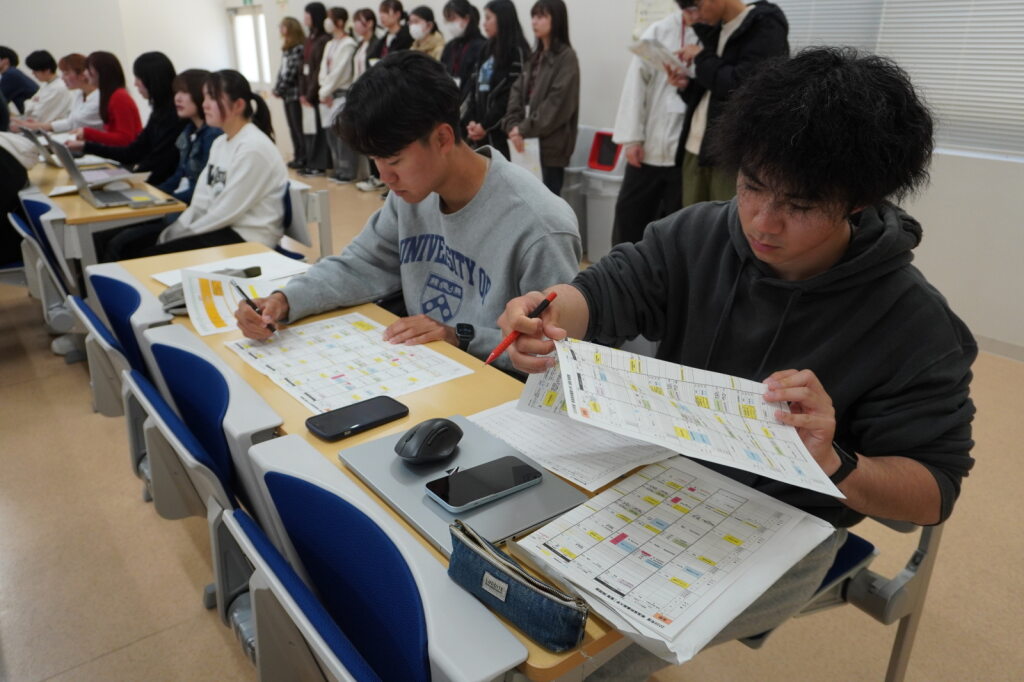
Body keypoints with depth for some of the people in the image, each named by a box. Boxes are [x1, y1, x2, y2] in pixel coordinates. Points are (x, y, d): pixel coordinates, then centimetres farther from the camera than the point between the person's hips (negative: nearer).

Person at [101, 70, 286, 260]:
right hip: (220, 226, 9)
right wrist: (171, 233, -1)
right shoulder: (220, 143, 14)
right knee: (121, 244, 2)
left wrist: (179, 237, -10)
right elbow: (202, 200, 11)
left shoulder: (253, 148, -15)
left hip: (245, 238, -9)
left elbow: (227, 211, -18)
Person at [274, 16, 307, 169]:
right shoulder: (286, 49, 15)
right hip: (287, 95, 9)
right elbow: (282, 71, 16)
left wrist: (279, 89, -9)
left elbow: (292, 72, -16)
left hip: (295, 94, -9)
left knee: (298, 128, -4)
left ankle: (303, 158, 3)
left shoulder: (298, 48, -12)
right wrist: (277, 88, 5)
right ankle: (298, 157, 17)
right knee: (293, 128, 11)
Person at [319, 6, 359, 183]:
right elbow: (324, 69, 11)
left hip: (343, 93, -8)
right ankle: (338, 168, 16)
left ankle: (347, 171, -2)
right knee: (331, 131, 8)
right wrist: (325, 91, -3)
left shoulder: (348, 44, -9)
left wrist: (325, 91, -9)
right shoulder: (330, 44, 15)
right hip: (331, 94, 8)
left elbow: (339, 71, -14)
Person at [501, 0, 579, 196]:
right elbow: (517, 91, 10)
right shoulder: (535, 56, 18)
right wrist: (513, 126, -7)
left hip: (551, 145, -7)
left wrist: (525, 129, -15)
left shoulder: (566, 57, -5)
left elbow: (558, 103, -14)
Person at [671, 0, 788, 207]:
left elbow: (742, 86, -18)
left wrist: (702, 58, -6)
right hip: (695, 148, 7)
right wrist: (688, 85, 4)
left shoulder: (766, 27, -6)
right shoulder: (717, 29, 18)